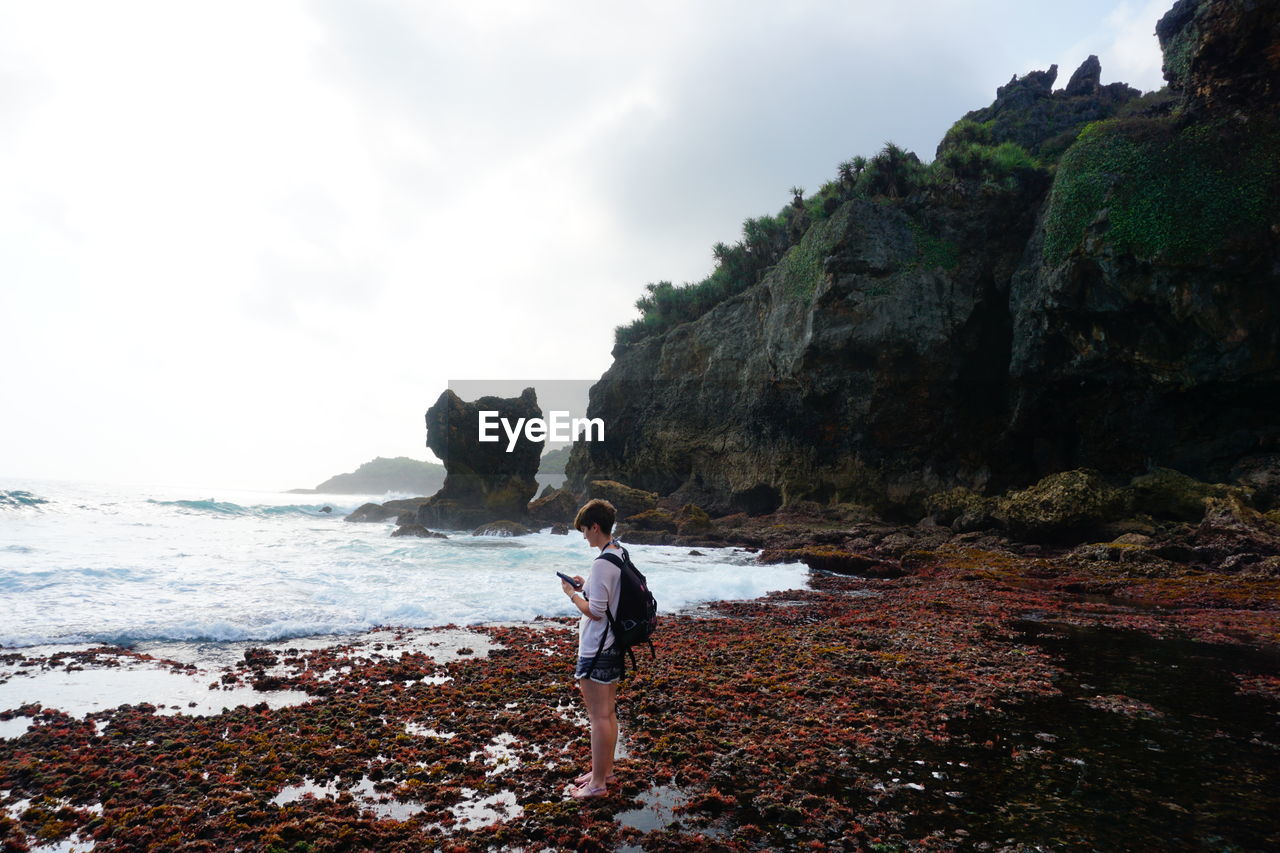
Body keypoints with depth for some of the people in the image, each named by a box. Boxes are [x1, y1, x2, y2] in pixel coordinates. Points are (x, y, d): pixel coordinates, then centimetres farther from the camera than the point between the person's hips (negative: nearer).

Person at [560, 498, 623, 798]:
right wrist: (586, 586, 9)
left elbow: (595, 611, -23)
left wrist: (572, 593, -9)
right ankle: (605, 770, 32)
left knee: (598, 717, 0)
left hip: (596, 651, -10)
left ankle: (597, 783, 10)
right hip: (613, 646, 10)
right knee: (609, 712, 19)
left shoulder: (602, 564, -22)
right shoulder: (621, 556, 7)